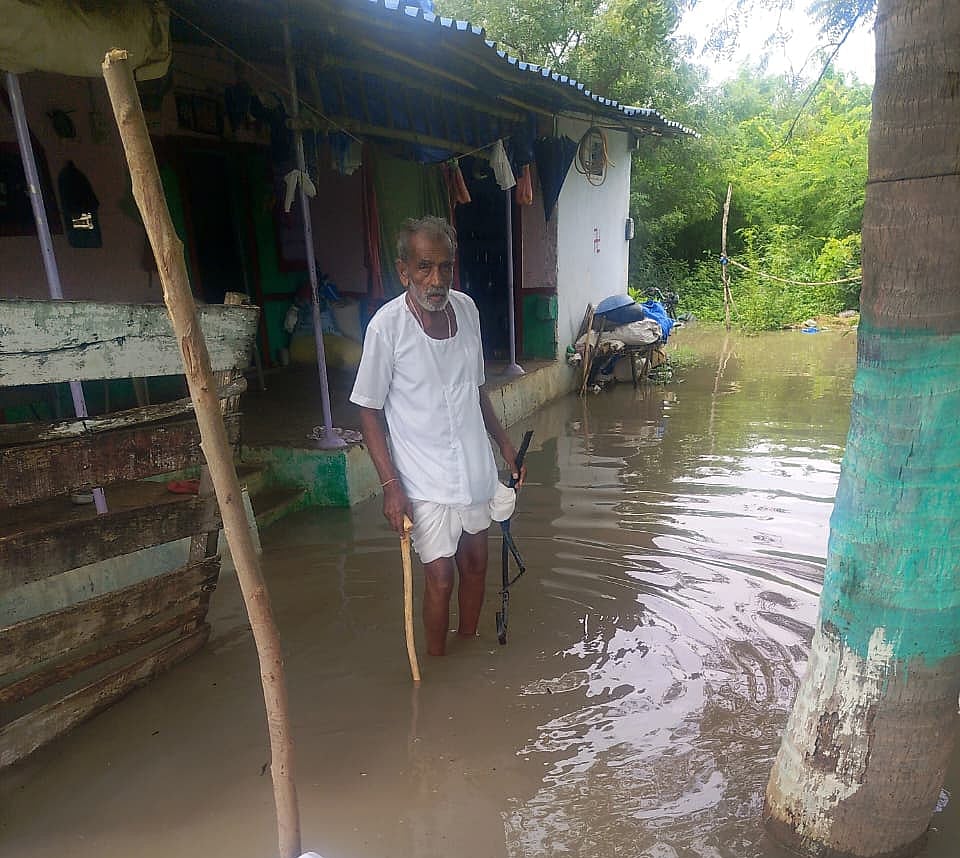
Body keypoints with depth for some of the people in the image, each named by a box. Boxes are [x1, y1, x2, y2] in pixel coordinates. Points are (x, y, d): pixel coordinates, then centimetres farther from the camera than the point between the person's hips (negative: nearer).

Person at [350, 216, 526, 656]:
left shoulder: (466, 309, -1)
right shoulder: (387, 325, -17)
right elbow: (369, 411, -11)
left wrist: (504, 442, 12)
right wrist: (391, 484, -15)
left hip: (475, 467, 6)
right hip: (426, 480, -5)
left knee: (475, 561, 18)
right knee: (440, 576, 4)